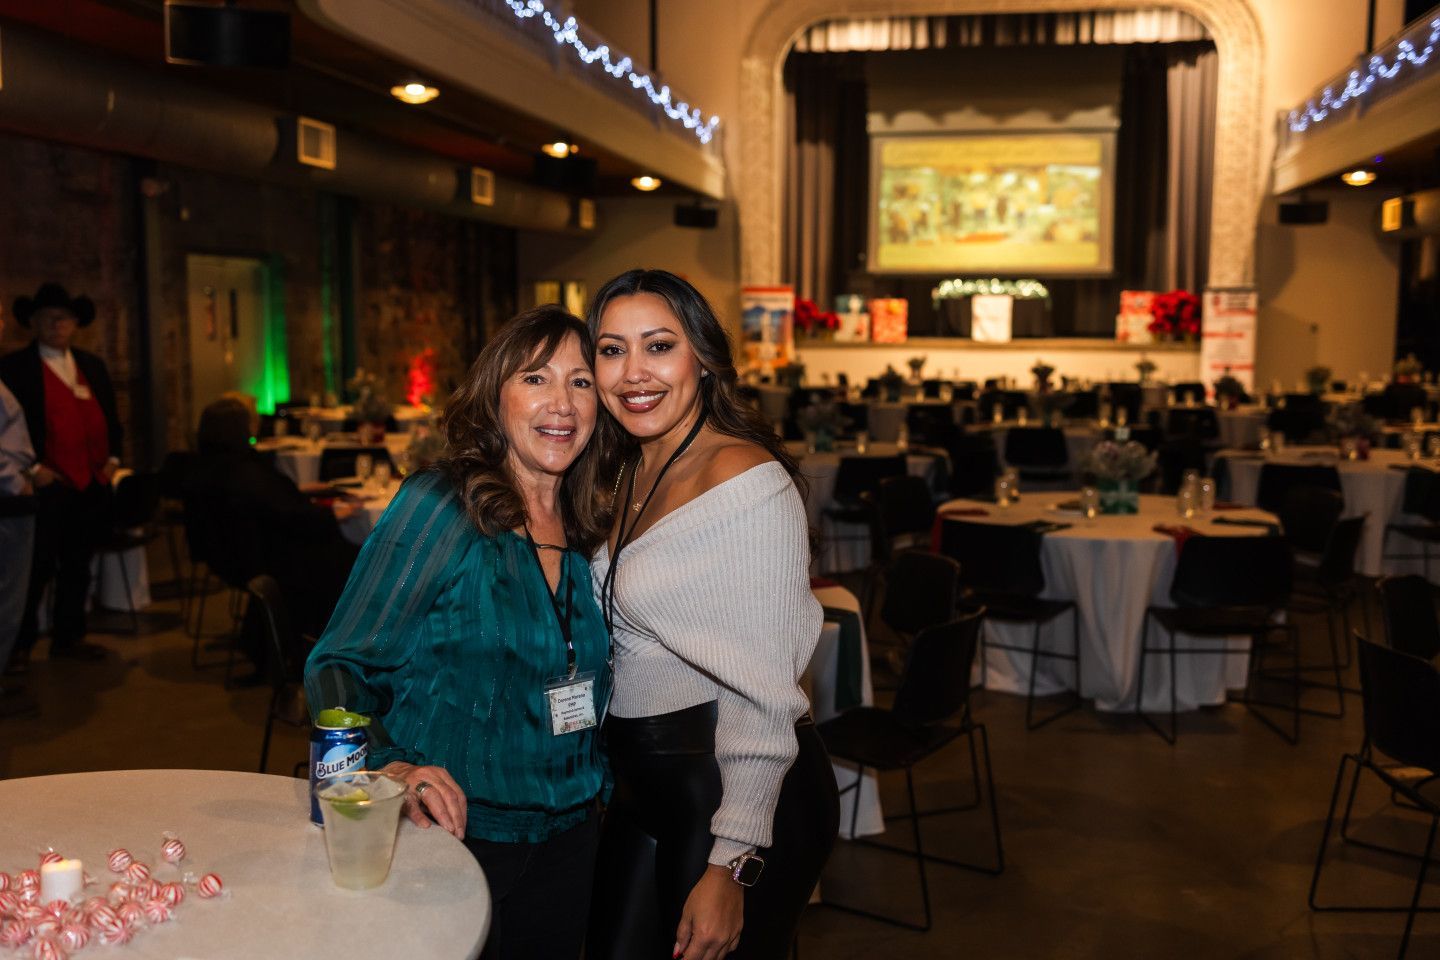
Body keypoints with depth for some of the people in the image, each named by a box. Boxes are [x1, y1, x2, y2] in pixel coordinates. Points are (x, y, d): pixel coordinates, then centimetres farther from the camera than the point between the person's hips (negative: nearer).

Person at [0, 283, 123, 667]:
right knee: (37, 567, -2)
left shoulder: (92, 365, 15)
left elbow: (110, 416, 19)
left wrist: (113, 457, 7)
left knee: (78, 565, 12)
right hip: (48, 484, -5)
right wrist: (32, 468, -13)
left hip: (93, 484, 5)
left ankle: (68, 637, 23)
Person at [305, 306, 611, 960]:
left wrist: (596, 789, 7)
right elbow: (338, 667, -14)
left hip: (565, 836, 6)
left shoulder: (588, 531, 3)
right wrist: (389, 771, -29)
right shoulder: (440, 506, -14)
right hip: (453, 835, -5)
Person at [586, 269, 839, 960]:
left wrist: (731, 866, -20)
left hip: (738, 794, -8)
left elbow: (763, 691, -20)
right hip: (644, 786, 8)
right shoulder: (628, 475, 8)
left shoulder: (745, 479, -19)